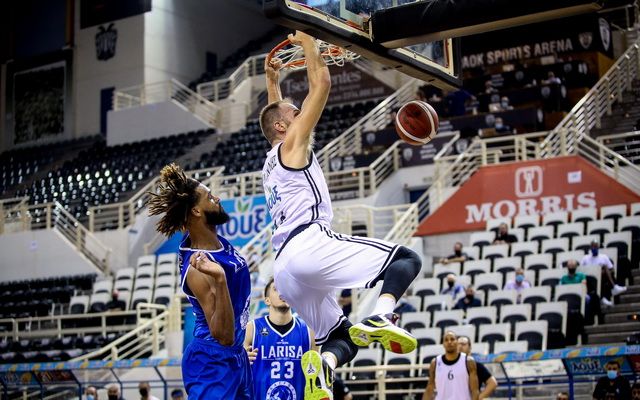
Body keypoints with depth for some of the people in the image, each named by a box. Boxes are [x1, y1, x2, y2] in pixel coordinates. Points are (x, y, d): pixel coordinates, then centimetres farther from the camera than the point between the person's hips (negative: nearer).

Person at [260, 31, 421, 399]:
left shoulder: (272, 161, 30)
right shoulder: (292, 143, 9)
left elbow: (276, 114, 52)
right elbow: (322, 83, 6)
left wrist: (272, 82, 56)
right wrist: (308, 42, 18)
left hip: (285, 266, 9)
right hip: (310, 244, -9)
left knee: (341, 336, 11)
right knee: (407, 258, -6)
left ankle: (322, 365, -23)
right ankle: (381, 317, -34)